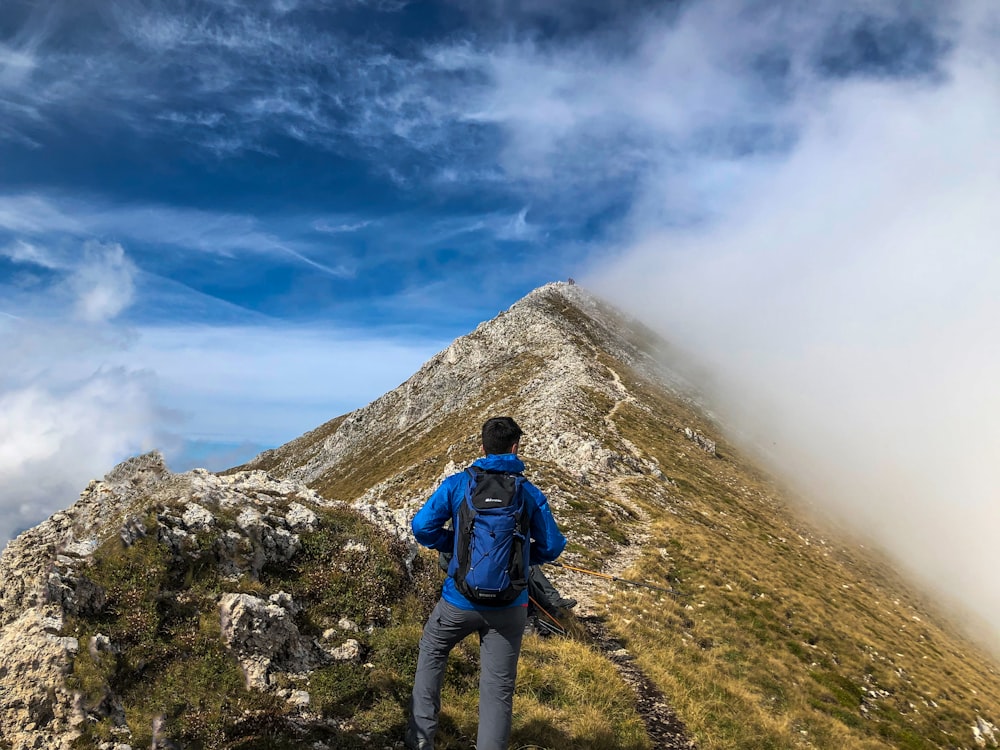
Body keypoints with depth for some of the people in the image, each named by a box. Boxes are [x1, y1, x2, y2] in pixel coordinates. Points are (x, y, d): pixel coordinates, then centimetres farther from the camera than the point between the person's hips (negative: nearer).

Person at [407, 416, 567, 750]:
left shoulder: (458, 483, -7)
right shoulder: (530, 493, -5)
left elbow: (422, 526, -9)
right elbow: (551, 547, 0)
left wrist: (456, 545, 7)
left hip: (460, 599, 0)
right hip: (508, 606, 0)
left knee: (431, 654, 27)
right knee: (498, 687, 12)